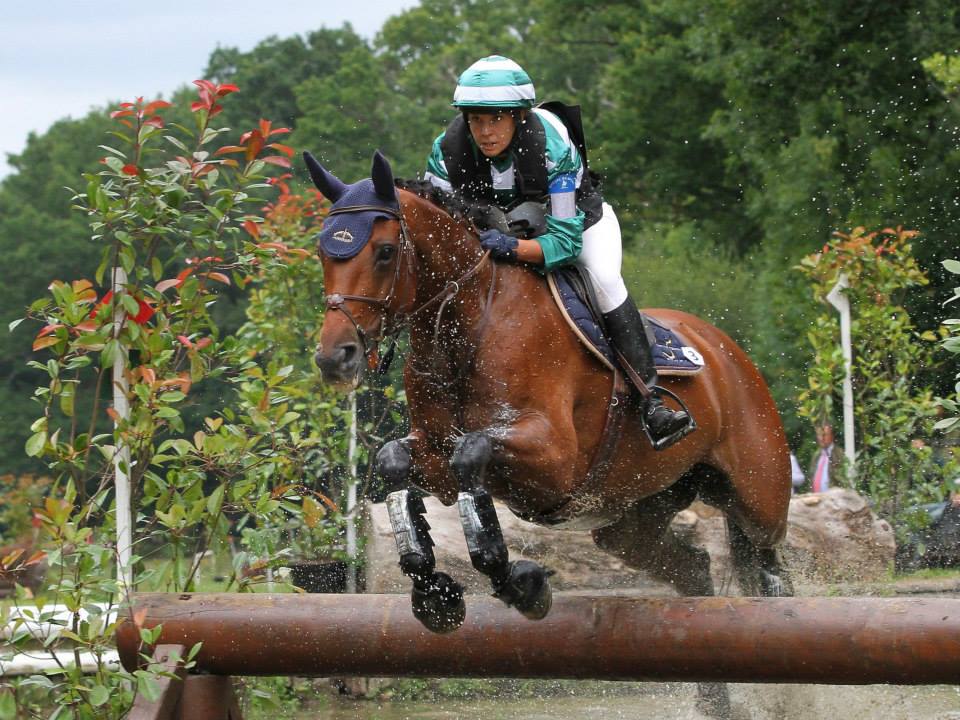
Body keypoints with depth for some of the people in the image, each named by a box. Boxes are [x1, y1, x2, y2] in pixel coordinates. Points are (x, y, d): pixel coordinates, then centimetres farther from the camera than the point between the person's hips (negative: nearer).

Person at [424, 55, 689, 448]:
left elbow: (565, 240, -37)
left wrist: (513, 248, -55)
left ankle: (652, 402, -33)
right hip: (503, 227, 5)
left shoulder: (554, 148, -37)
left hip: (578, 219, -4)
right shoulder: (448, 150, -26)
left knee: (603, 279, -31)